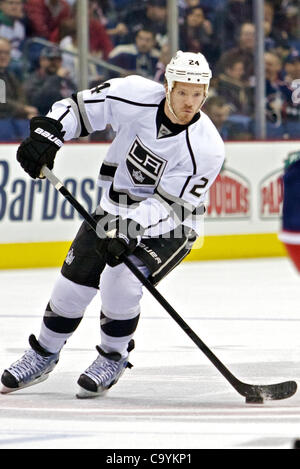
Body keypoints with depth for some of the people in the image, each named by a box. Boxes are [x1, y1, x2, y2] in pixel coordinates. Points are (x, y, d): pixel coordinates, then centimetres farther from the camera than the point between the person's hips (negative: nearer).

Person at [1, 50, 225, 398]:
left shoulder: (206, 149, -27)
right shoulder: (136, 95, -20)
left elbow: (167, 204, -26)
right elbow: (80, 108, -9)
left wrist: (128, 229, -37)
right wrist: (47, 134, -24)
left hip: (167, 226, -4)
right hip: (115, 209, 4)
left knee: (119, 285, -23)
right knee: (73, 284, 3)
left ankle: (113, 358, 4)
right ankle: (43, 356, 27)